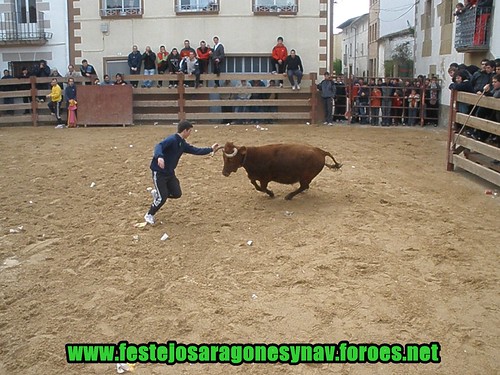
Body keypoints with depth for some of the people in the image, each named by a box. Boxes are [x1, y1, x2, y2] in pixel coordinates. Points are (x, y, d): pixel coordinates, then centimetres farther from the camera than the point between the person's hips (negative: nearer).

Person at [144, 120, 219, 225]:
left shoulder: (183, 144, 7)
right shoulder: (172, 139, -20)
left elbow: (196, 151, 14)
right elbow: (159, 146, -34)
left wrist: (211, 149, 15)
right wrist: (159, 157, -54)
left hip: (170, 173, 8)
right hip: (159, 172, -8)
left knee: (177, 194, 5)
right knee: (162, 197, -9)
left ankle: (157, 193, 30)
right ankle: (149, 215, 13)